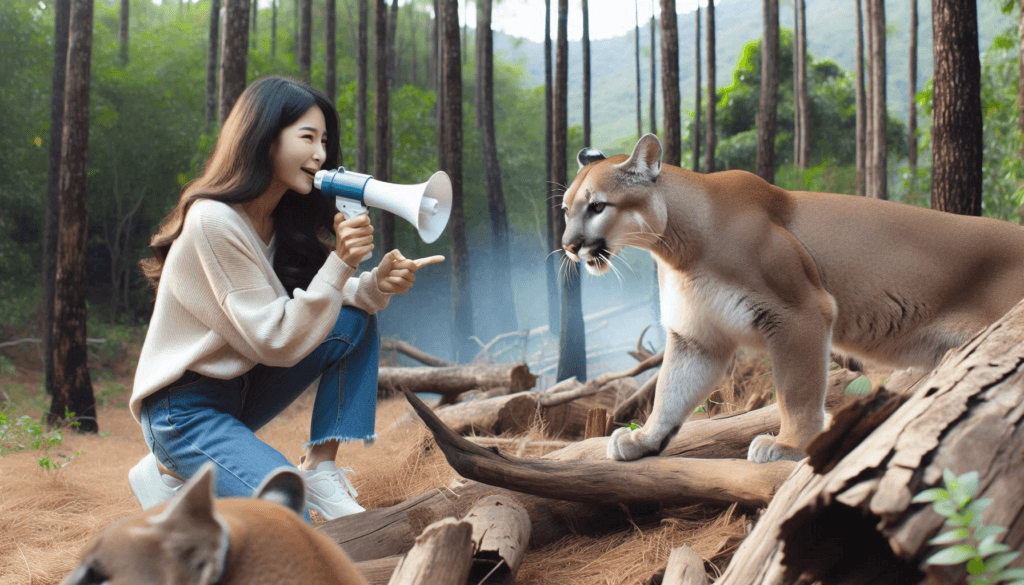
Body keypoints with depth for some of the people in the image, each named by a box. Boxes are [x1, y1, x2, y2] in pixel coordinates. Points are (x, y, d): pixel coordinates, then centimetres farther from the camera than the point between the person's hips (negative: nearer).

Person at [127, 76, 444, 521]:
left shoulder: (282, 218, 4)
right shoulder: (214, 221, -23)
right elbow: (275, 343, -23)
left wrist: (378, 284, -18)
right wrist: (340, 264, -29)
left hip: (240, 389, 9)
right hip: (183, 411, -9)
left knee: (355, 323, -9)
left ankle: (320, 468, -9)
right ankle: (174, 474, -3)